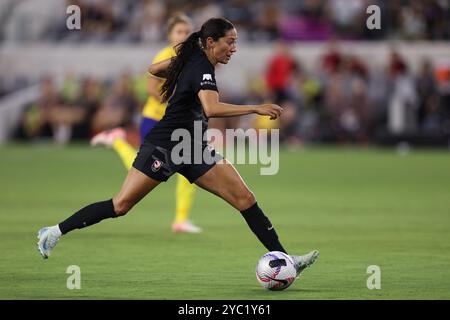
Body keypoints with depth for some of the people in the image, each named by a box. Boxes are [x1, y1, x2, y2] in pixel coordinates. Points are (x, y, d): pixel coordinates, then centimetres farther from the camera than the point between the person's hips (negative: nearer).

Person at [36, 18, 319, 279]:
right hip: (163, 147, -9)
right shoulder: (202, 69, -18)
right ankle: (56, 231, 8)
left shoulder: (192, 59, 9)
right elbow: (212, 109, -37)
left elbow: (153, 69, 23)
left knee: (246, 199, -2)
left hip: (194, 150, 9)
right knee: (121, 206, -6)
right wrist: (255, 109, -36)